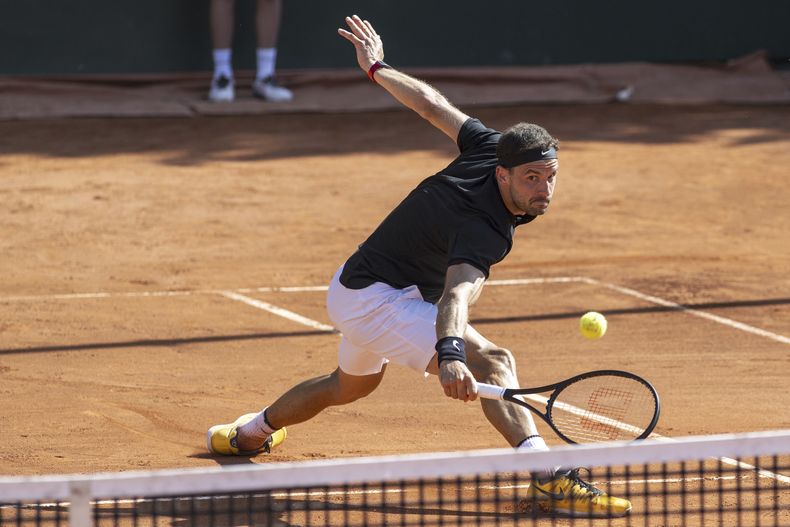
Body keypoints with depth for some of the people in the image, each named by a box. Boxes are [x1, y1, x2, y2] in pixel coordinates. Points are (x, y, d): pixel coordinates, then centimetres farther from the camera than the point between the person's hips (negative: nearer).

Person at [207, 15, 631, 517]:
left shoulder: (491, 148, -11)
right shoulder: (484, 231, -35)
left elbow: (430, 104, 2)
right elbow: (457, 295, -51)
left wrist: (377, 68, 16)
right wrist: (450, 354, -68)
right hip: (375, 301, -11)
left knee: (350, 384, 38)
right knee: (491, 361, -30)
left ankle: (249, 433, 62)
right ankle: (549, 479, -45)